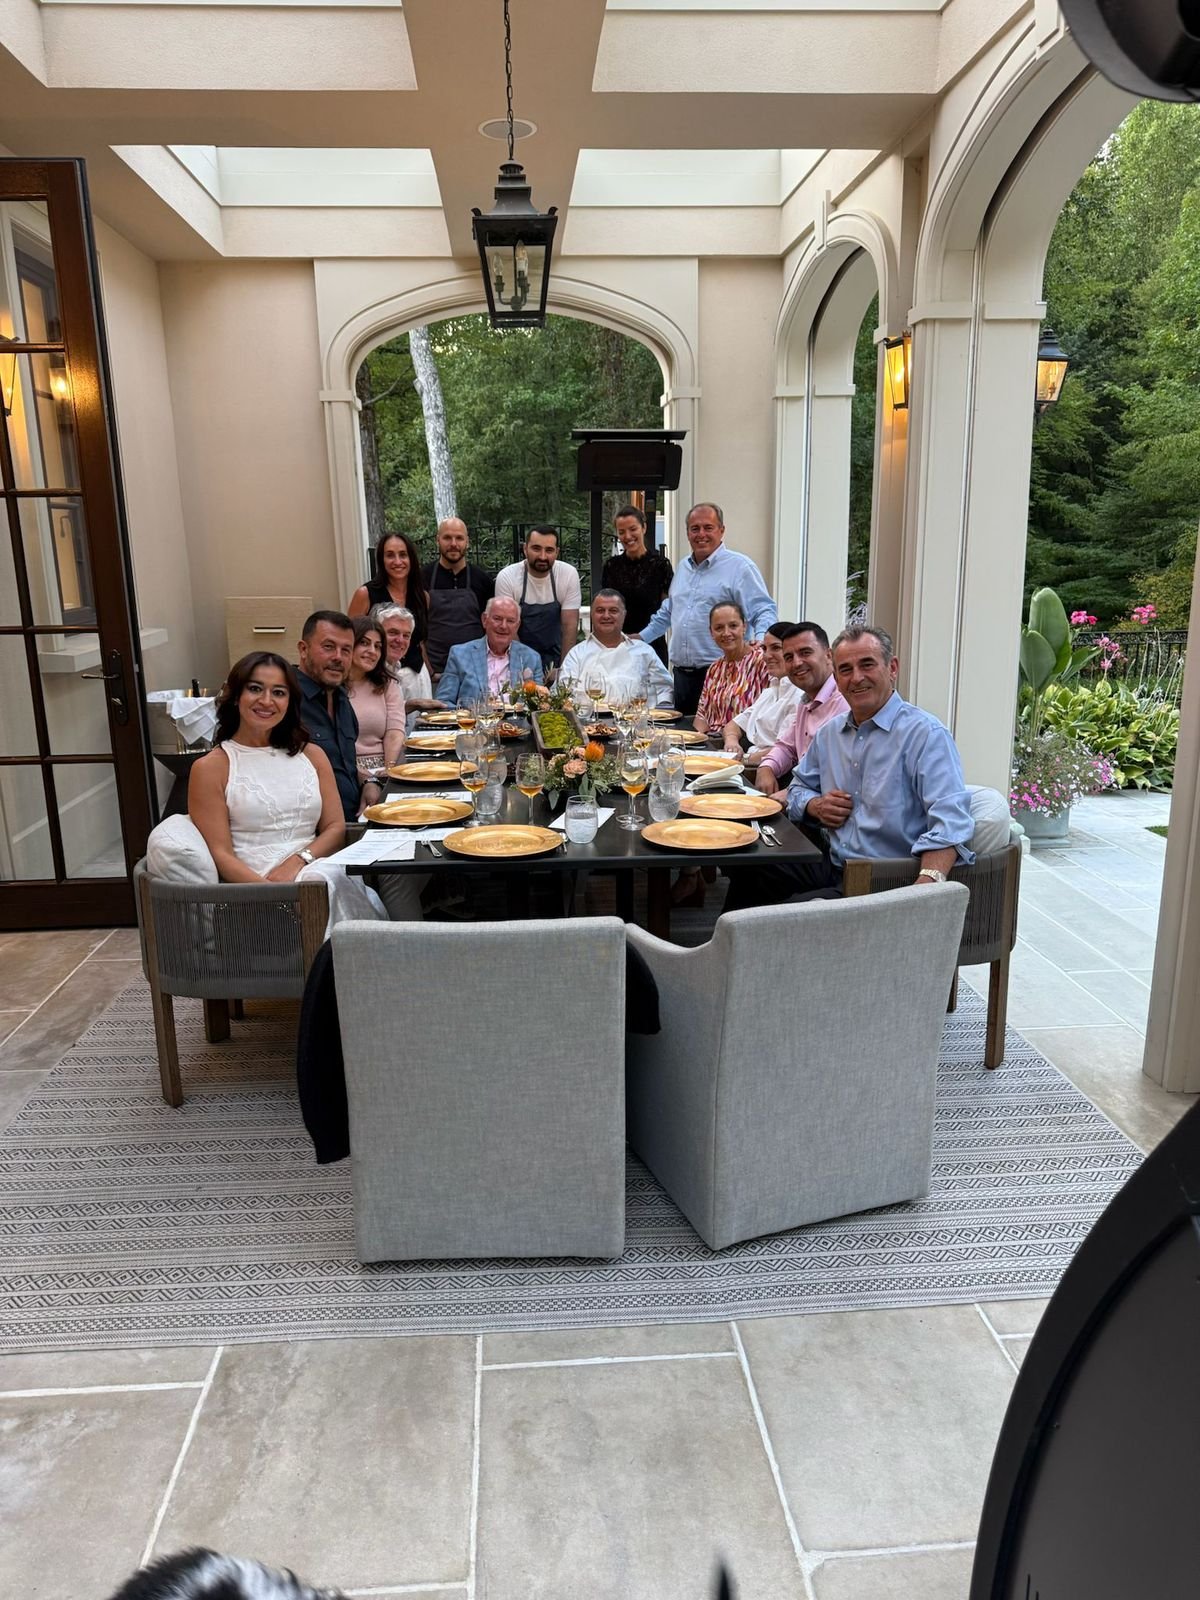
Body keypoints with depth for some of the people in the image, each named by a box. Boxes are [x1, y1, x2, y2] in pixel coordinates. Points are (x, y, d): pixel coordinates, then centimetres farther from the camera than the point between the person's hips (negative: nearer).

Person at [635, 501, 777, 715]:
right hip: (682, 673, 7)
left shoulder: (739, 566, -4)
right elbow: (668, 612, 32)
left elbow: (764, 610, -10)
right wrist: (639, 639, 29)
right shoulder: (683, 567, 19)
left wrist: (760, 639, -28)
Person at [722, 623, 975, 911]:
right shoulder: (830, 733, 13)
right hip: (833, 864, 7)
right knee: (746, 868, -5)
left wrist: (927, 882, -40)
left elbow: (951, 822, -24)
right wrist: (815, 805, 2)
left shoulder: (925, 734, -12)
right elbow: (799, 789, 27)